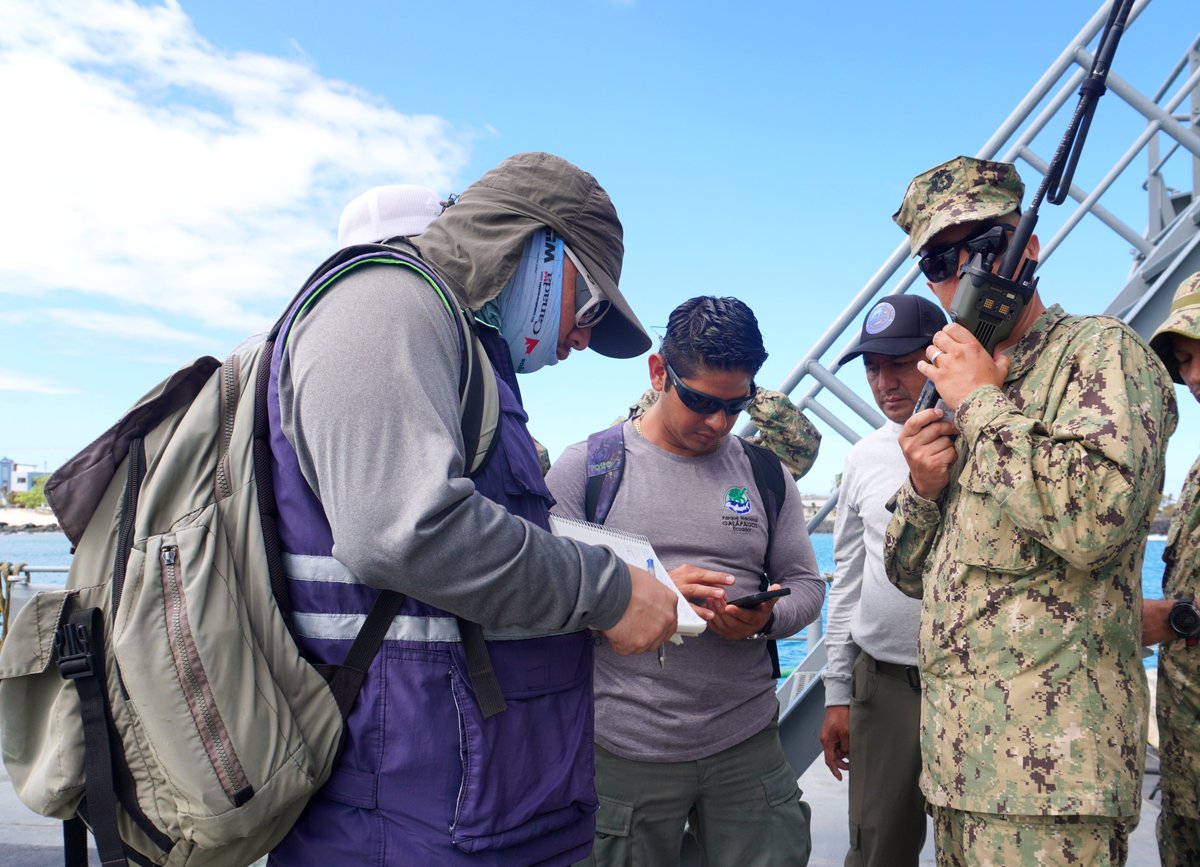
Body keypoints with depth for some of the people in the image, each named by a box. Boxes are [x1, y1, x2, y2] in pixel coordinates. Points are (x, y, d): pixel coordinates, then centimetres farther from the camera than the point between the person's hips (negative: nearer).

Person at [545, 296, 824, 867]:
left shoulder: (766, 474, 8)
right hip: (624, 753, -2)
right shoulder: (586, 467, -3)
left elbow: (805, 583, 11)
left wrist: (764, 619, -11)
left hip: (749, 744, 3)